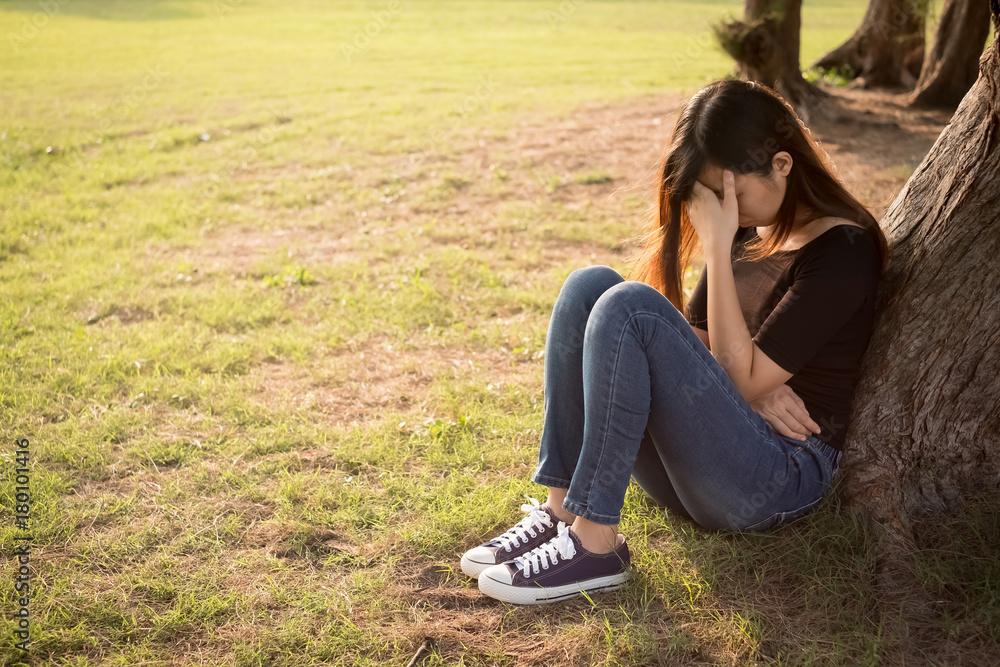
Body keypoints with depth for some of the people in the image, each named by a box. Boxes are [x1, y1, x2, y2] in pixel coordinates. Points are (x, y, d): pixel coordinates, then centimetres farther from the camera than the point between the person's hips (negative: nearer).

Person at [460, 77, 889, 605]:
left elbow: (741, 378, -16)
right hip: (693, 461, 8)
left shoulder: (843, 251, -10)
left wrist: (717, 246, -18)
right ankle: (561, 511, -17)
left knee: (630, 304, -27)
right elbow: (693, 349, 12)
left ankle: (594, 545, -25)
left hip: (782, 477, -7)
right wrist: (754, 387, -9)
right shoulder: (747, 230, 14)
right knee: (590, 285, -12)